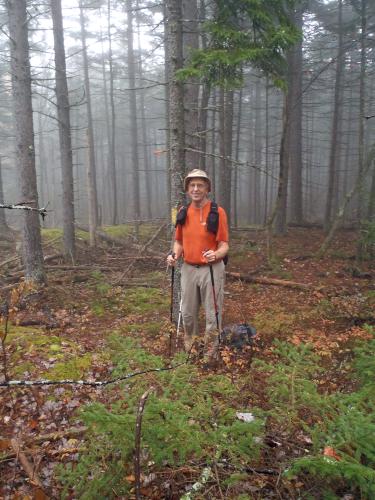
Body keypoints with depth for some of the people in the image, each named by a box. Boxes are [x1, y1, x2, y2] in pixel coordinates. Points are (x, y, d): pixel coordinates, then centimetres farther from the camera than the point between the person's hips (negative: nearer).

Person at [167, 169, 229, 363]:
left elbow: (224, 245, -10)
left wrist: (216, 254, -32)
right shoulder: (183, 213, 5)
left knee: (212, 314, 4)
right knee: (188, 313, 16)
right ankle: (189, 345, 39)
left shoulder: (217, 212, -10)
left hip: (211, 269, -4)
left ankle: (210, 352, 22)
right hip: (188, 269, 4)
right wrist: (175, 255, -6)